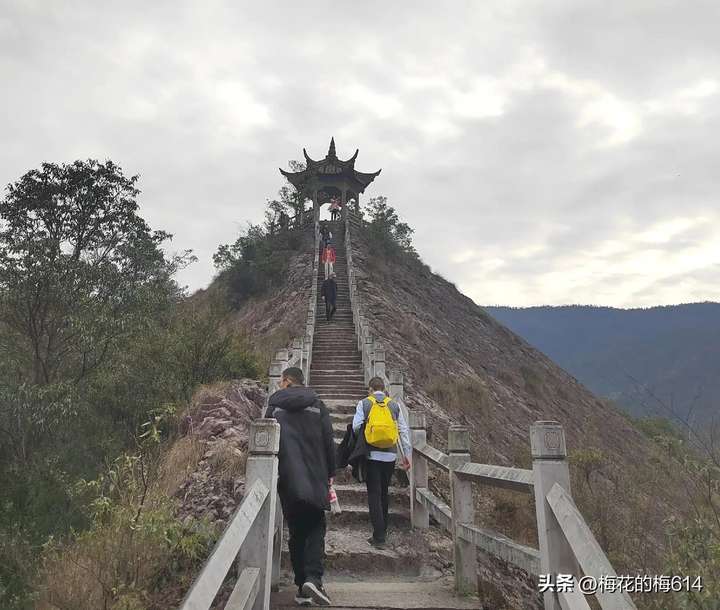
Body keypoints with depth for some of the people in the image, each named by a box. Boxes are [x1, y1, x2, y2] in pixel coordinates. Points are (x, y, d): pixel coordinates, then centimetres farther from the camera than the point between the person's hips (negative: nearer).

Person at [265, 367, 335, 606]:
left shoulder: (274, 407, 3)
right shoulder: (318, 406, 3)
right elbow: (329, 443, 2)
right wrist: (330, 474, 11)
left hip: (288, 480, 1)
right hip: (316, 479, -1)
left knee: (296, 533, 12)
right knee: (316, 529, 8)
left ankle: (302, 587, 13)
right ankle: (313, 578, -10)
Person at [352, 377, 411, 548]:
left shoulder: (364, 403, 0)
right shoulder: (395, 406, 7)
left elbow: (356, 427, -8)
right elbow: (404, 431, 6)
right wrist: (407, 455, 10)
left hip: (371, 455, -3)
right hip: (390, 455, 3)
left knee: (374, 494, 2)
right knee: (384, 493, 17)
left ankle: (379, 537, 0)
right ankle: (382, 531, 27)